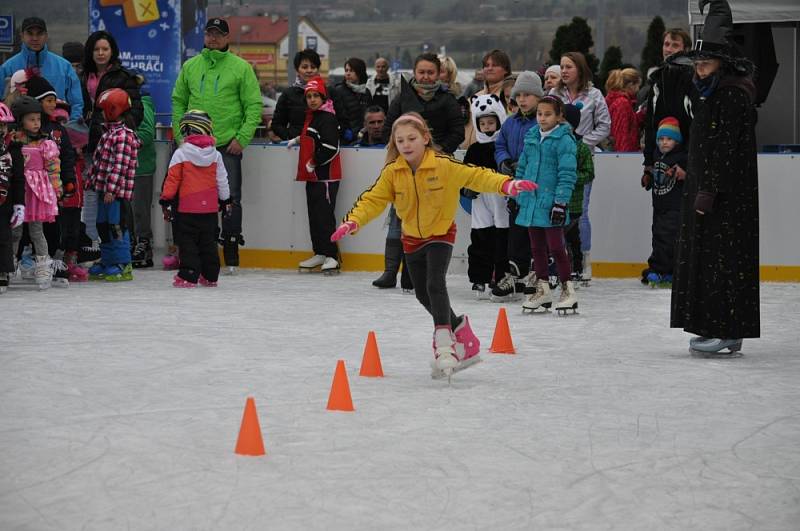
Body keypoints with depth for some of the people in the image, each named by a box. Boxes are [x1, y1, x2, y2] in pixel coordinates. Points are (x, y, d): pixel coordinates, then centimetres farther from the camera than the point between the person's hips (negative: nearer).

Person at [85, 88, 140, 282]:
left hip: (117, 192, -10)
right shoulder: (109, 132, 15)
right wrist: (92, 180, 23)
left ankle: (123, 266, -1)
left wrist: (111, 189, -23)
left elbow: (120, 165, -21)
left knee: (117, 226, -6)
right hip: (105, 190, 10)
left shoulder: (123, 135, -16)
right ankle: (107, 261, 25)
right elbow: (99, 160, 24)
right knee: (103, 226, 15)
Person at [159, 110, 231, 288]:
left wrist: (166, 200, 0)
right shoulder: (215, 155, 5)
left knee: (188, 241, 2)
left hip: (188, 207, -4)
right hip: (210, 207, 4)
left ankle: (188, 276, -5)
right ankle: (210, 276, 20)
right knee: (208, 242, 14)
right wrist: (225, 200, 22)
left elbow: (172, 178, -7)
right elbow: (222, 180, 10)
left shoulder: (181, 153, -7)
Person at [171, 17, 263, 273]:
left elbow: (254, 106, -1)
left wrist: (242, 138, -9)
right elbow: (178, 101, 16)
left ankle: (231, 256, 3)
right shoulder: (190, 67, 10)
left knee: (230, 200, -3)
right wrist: (180, 134, 4)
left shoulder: (241, 67, 0)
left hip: (228, 146, -3)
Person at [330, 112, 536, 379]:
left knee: (435, 284, -25)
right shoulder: (392, 172, -11)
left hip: (441, 234, -5)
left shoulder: (444, 166, -20)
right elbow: (373, 199, -11)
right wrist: (352, 221, -27)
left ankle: (444, 343, -26)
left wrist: (506, 184, -37)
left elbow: (476, 176, -22)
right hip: (412, 237, 5)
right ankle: (458, 326, 38)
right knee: (423, 295, 13)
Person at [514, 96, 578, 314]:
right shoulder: (531, 137, 10)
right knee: (537, 247, 13)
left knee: (556, 247, -4)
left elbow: (567, 174, -13)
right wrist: (516, 196, 18)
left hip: (550, 203, -7)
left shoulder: (564, 140, -10)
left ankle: (567, 289, 6)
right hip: (531, 202, 7)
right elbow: (522, 168, 18)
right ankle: (542, 289, 23)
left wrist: (561, 201, -17)